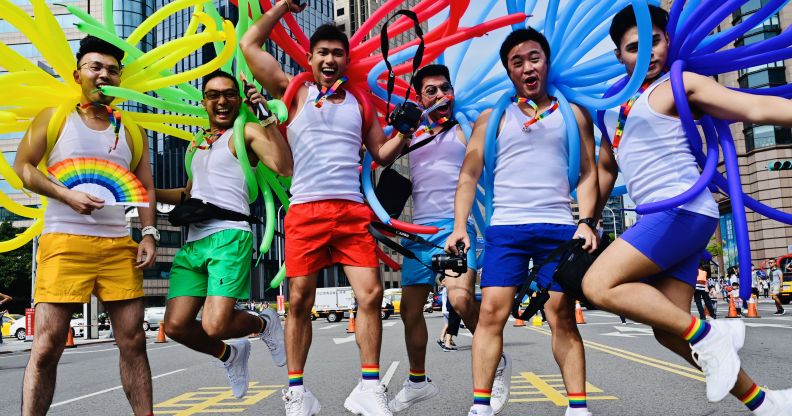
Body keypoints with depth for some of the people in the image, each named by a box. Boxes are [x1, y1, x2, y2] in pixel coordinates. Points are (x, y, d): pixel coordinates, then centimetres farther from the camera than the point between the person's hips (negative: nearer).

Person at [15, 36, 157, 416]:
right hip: (64, 241, -3)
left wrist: (149, 234, 0)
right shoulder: (54, 118, 8)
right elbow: (22, 167, 3)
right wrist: (67, 196, -11)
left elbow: (146, 188, 14)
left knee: (133, 340, 2)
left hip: (119, 245, 3)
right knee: (47, 344, -5)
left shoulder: (130, 131, 16)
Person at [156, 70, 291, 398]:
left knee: (215, 326, -19)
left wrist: (267, 116, -18)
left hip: (229, 237, -7)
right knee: (176, 326, -3)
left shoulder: (246, 132, 2)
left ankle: (264, 324, 15)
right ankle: (229, 355, 26)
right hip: (193, 242, 7)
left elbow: (284, 167, -17)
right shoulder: (197, 145, 25)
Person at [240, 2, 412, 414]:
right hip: (305, 210, -2)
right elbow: (249, 45, 9)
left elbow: (382, 154, 20)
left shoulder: (360, 103, 18)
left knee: (371, 294, -6)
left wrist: (403, 135, 2)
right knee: (299, 302, 2)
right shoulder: (296, 94, 11)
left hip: (353, 211, 2)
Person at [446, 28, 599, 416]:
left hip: (559, 227, 0)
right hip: (505, 228, 0)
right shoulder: (492, 119, 12)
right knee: (491, 311, -8)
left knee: (562, 316, 0)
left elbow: (587, 173, 10)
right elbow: (468, 175, 8)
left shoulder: (573, 114, 13)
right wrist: (459, 226, -3)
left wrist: (587, 221, -3)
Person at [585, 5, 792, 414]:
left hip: (684, 208, -8)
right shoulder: (613, 105, 21)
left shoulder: (680, 84, 0)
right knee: (668, 331, 6)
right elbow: (606, 169, 29)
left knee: (599, 285, -20)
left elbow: (757, 108, -11)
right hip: (662, 216, 8)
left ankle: (708, 334, -11)